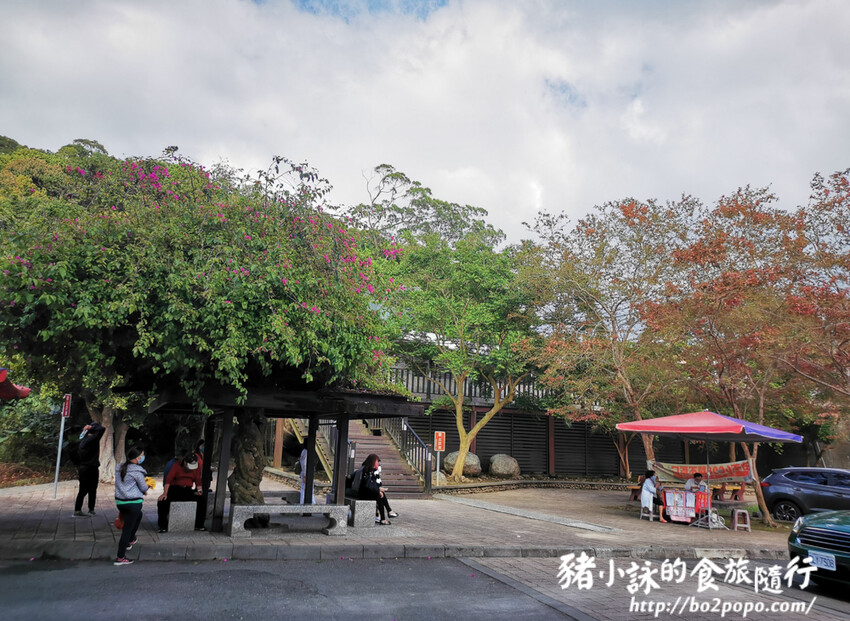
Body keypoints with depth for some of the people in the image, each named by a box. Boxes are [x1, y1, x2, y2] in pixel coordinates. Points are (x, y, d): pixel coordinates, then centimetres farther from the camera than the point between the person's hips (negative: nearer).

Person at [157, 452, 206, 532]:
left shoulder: (197, 468, 5)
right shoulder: (176, 466, -6)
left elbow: (198, 481, 7)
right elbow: (168, 480, -11)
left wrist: (199, 490, -12)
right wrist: (165, 493, -20)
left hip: (188, 490, 2)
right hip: (175, 489, -2)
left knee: (202, 500, -20)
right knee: (162, 501, -28)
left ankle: (199, 525, -6)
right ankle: (163, 526, -12)